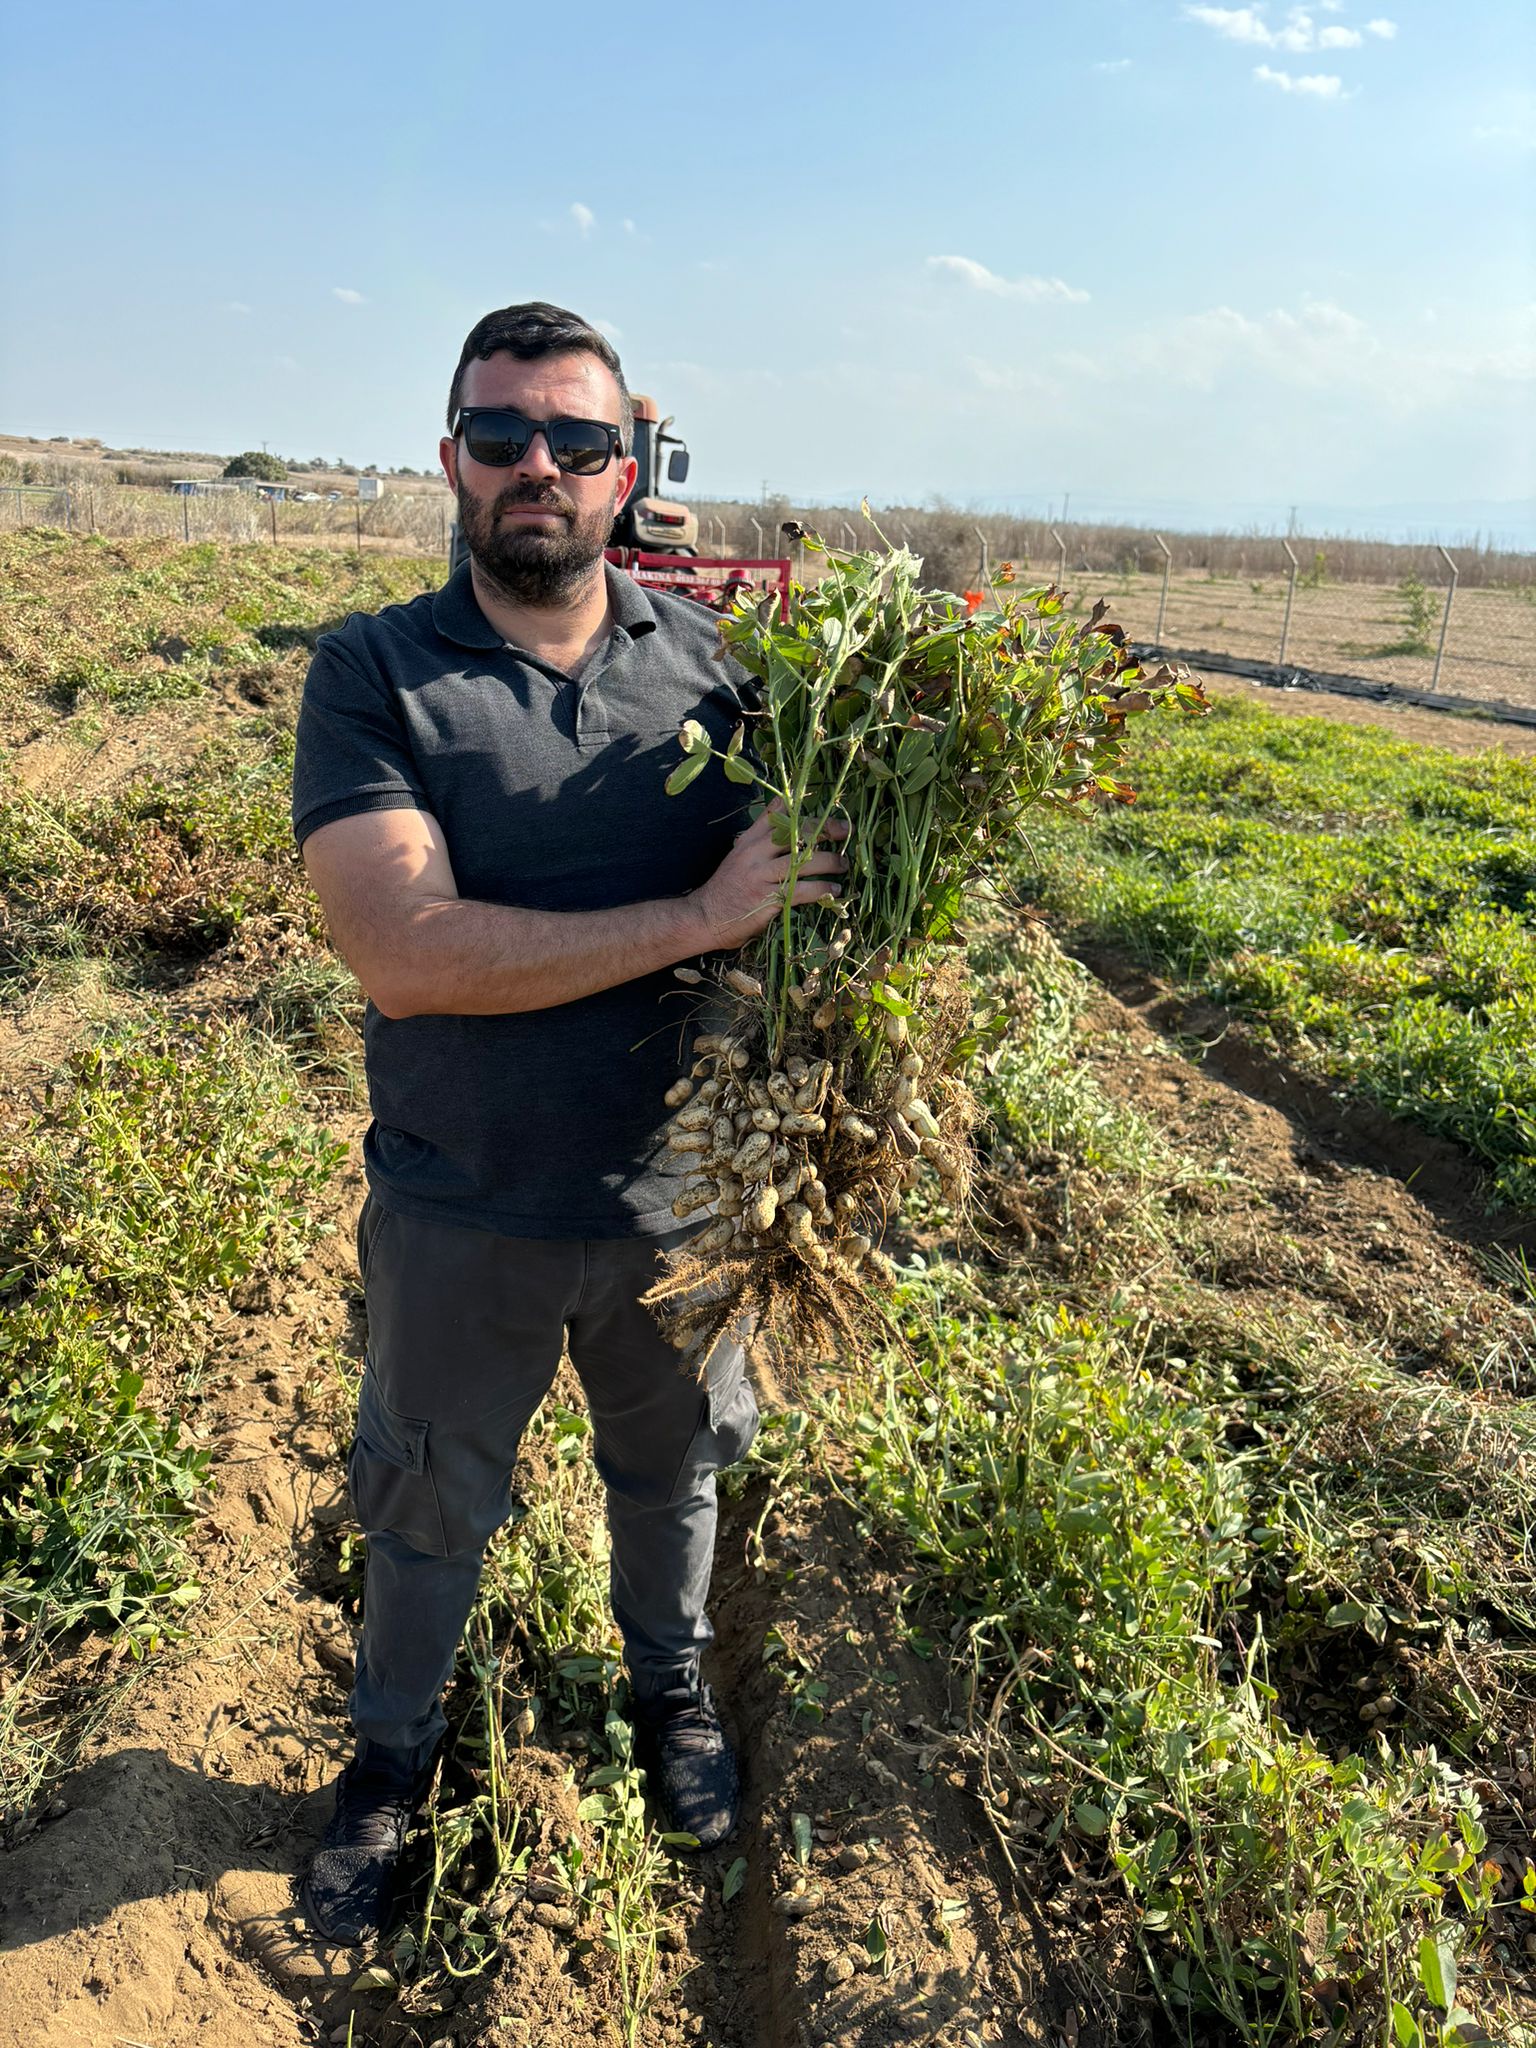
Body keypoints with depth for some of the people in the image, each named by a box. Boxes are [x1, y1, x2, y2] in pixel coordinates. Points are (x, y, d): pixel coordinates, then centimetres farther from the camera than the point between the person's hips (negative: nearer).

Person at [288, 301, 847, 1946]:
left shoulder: (704, 655, -4)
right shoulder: (371, 673, -13)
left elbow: (791, 866, 6)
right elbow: (403, 956, -26)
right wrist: (703, 916, -28)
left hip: (677, 1195, 2)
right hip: (462, 1215, -2)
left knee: (670, 1466, 25)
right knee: (426, 1505, 21)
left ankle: (671, 1685, 56)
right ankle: (394, 1751, 51)